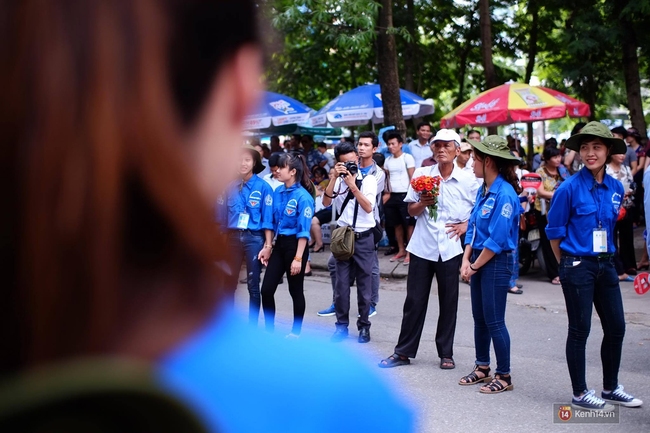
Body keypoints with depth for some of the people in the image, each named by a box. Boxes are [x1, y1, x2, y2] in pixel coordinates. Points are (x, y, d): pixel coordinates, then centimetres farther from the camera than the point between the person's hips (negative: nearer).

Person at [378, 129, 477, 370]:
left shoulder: (467, 181, -1)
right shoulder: (422, 174, 1)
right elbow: (411, 210, 7)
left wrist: (466, 225, -7)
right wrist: (422, 203, -13)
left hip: (450, 248, 0)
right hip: (422, 247, 1)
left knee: (448, 303, 7)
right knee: (414, 301, 5)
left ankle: (446, 353, 19)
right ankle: (403, 351, 14)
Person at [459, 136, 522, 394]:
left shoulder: (505, 194, -18)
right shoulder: (483, 191, 9)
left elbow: (497, 239, -20)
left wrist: (474, 266, -13)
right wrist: (466, 260, 1)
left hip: (497, 263, -8)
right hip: (479, 259, 9)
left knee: (494, 321, -3)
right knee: (479, 318, 15)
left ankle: (504, 376, 8)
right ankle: (482, 368, 27)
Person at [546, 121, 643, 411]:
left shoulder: (616, 188, 4)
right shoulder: (570, 188, -12)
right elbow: (555, 231, -4)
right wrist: (567, 264, 3)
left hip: (605, 265, 6)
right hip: (577, 267, -6)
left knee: (616, 327, 10)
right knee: (580, 330, 2)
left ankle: (610, 388, 27)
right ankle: (580, 394, 13)